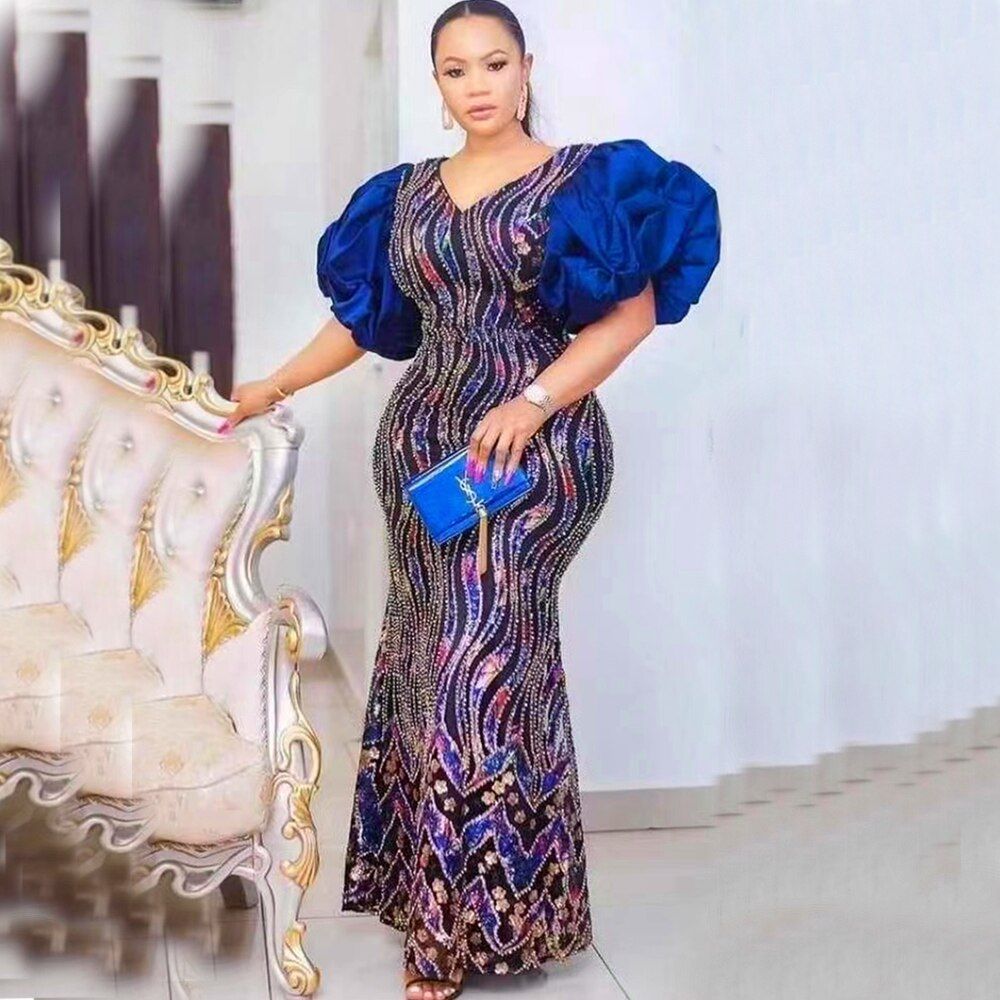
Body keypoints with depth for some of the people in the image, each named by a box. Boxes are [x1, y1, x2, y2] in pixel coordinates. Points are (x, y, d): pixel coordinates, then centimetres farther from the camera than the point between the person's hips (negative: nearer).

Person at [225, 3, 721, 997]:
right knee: (431, 654, 5)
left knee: (476, 664, -9)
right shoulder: (407, 194, 13)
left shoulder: (584, 178, -2)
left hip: (535, 444, -5)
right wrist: (275, 385, 15)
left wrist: (531, 404, -18)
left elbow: (634, 310, -9)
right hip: (422, 437, 5)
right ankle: (452, 900, 15)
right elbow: (365, 315, 20)